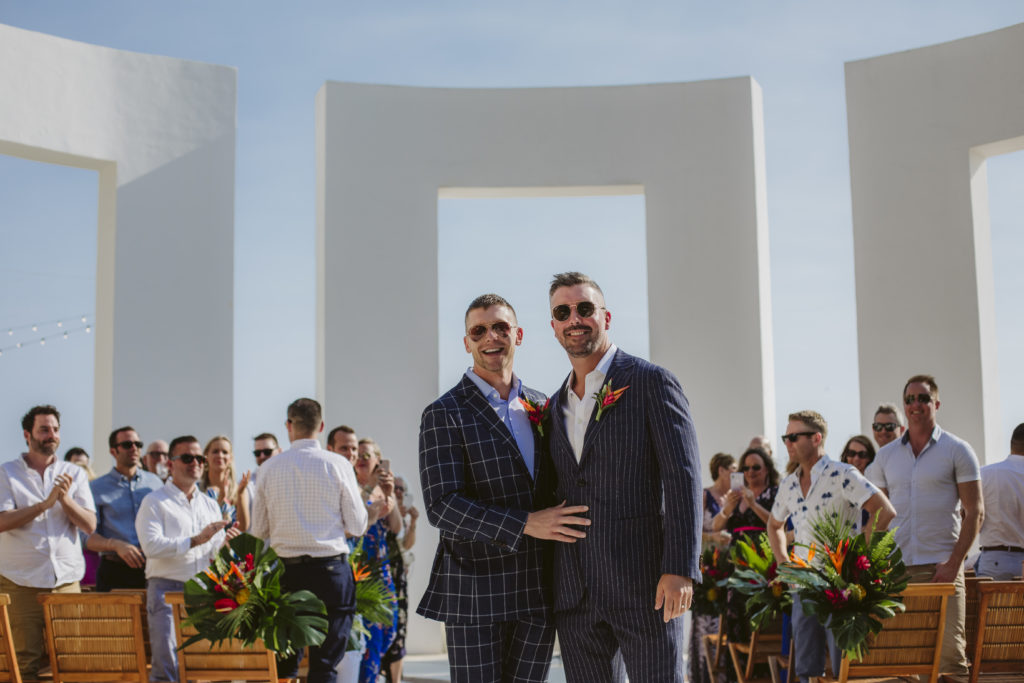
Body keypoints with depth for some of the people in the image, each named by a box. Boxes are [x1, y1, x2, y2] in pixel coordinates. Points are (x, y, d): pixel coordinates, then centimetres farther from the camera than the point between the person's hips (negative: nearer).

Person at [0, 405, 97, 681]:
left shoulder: (75, 474, 11)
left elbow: (90, 525, 2)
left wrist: (65, 498, -13)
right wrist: (45, 504, -17)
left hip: (67, 580, 2)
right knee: (26, 661, -4)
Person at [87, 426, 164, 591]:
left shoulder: (154, 482, 14)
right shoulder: (96, 488, 6)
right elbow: (88, 537, -1)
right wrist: (116, 545, -19)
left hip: (153, 570, 2)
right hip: (114, 572, -2)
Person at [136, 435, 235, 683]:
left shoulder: (210, 505, 19)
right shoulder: (154, 502, 1)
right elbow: (152, 546, -14)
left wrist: (224, 542, -5)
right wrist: (196, 540, -18)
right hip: (167, 588, -5)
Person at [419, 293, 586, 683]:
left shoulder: (542, 407, 12)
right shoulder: (444, 414, -5)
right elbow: (440, 507, -14)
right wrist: (525, 524, -21)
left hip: (538, 592, 5)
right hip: (475, 592, -5)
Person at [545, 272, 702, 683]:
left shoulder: (652, 383, -3)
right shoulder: (556, 406, 16)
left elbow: (683, 478, -9)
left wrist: (680, 569, -18)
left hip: (644, 587, -6)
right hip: (574, 595, 6)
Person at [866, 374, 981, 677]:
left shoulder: (957, 450, 2)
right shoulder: (885, 456, 12)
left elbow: (975, 511, -2)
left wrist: (954, 563, -10)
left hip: (941, 566, -3)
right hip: (895, 568, 3)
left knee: (950, 648, -7)